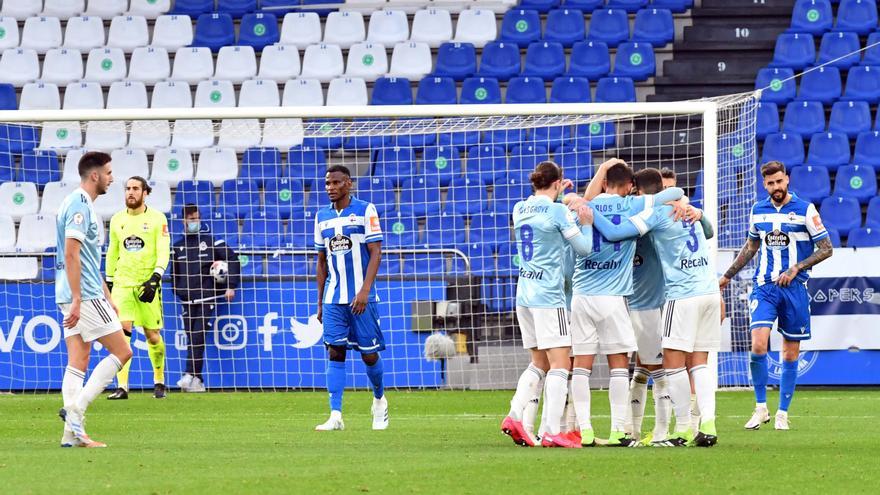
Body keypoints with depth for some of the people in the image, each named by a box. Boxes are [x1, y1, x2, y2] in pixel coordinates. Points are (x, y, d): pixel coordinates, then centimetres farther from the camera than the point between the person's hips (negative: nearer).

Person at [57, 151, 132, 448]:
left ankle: (73, 433, 3)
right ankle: (75, 409, -10)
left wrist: (107, 298, 27)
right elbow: (71, 254, -20)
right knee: (121, 352, -6)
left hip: (80, 298, 10)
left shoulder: (84, 205, 20)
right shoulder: (79, 205, -12)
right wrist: (76, 300, -23)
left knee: (78, 363, 6)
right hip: (84, 296, -10)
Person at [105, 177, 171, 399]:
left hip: (147, 283, -2)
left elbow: (163, 251, -8)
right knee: (122, 331, -14)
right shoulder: (117, 220, 10)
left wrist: (155, 278, -21)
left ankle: (159, 382, 26)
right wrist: (108, 283, 17)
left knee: (152, 335, 4)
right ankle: (122, 387, -18)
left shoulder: (157, 219, -1)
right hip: (122, 283, 2)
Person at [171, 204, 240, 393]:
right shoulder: (178, 246, 13)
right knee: (191, 339, 1)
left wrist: (231, 286, -5)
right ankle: (197, 382, 3)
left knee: (198, 337, -16)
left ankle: (191, 375, -22)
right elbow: (174, 272, 23)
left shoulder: (210, 241, 2)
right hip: (187, 301, 4)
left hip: (207, 299, -4)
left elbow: (232, 259, 2)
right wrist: (179, 291, 11)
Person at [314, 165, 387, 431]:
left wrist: (364, 291, -18)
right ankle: (335, 416, -10)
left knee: (369, 354, 2)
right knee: (335, 353, -6)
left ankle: (379, 399, 28)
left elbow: (376, 253, -8)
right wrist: (320, 302, 14)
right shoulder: (322, 217, 10)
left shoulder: (365, 211, -3)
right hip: (333, 299, 3)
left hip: (361, 298, -3)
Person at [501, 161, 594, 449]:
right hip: (549, 296, -7)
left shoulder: (520, 209, 9)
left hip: (524, 294, 7)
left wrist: (556, 196, 37)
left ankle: (515, 416, 4)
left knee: (539, 363, 17)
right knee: (559, 364, -6)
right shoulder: (558, 211, -10)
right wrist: (586, 224, 12)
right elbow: (583, 249, -3)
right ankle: (552, 432, -13)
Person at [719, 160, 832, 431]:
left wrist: (796, 268, -13)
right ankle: (760, 408, -4)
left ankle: (782, 414, 14)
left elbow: (826, 248, -2)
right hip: (764, 286, 2)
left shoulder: (805, 210, -3)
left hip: (794, 287, -2)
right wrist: (728, 275, 24)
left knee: (790, 354, 3)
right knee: (758, 345, -16)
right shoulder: (757, 210, 8)